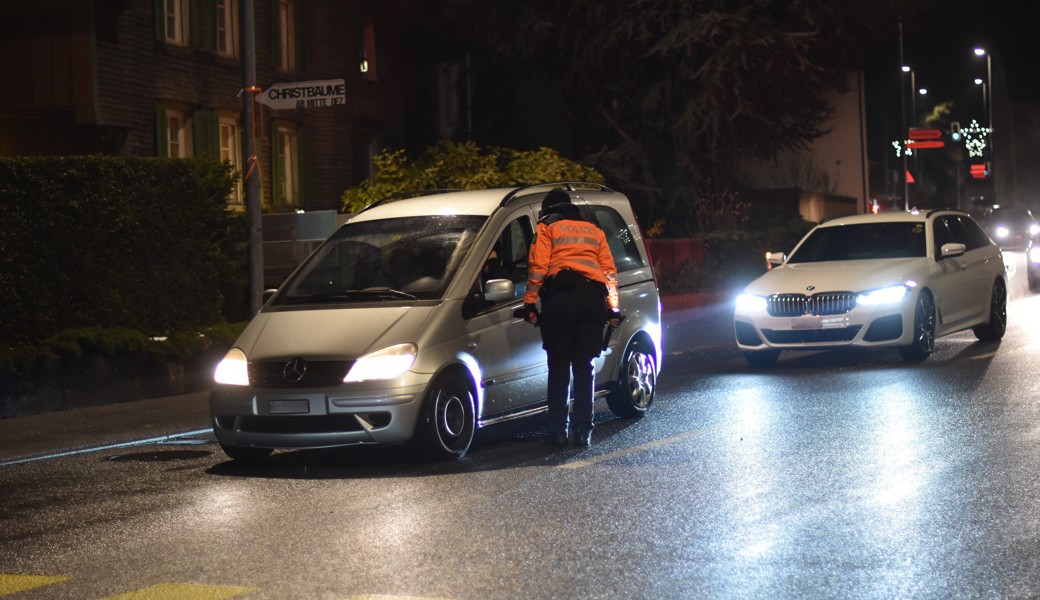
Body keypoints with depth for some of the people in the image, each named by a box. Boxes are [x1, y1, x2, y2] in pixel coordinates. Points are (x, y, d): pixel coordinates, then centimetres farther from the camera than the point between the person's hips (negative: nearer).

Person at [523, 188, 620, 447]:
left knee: (559, 367, 2)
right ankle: (583, 431, 3)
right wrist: (613, 308, 17)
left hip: (559, 297, -3)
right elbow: (610, 270, 18)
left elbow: (538, 267, -1)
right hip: (592, 297, 3)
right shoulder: (594, 231, 25)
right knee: (584, 367, 8)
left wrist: (530, 302, -1)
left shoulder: (547, 228, 12)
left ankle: (558, 430, -1)